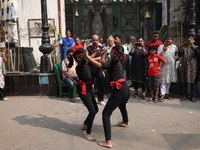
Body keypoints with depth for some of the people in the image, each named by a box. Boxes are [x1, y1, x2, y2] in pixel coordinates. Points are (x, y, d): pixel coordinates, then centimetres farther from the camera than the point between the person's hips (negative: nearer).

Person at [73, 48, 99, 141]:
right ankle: (88, 133, -1)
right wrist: (84, 50, -24)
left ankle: (84, 125, 38)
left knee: (95, 109, 18)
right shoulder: (79, 67, -19)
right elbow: (84, 60, -39)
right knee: (92, 111, -15)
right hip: (83, 91, -9)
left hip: (89, 90, 9)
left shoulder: (85, 65, 5)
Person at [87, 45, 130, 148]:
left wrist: (87, 56, -19)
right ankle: (125, 121, 70)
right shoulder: (118, 62, 18)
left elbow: (100, 65, -24)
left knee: (106, 114, -8)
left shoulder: (114, 61, -8)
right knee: (122, 105, 41)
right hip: (126, 89, 10)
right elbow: (105, 66, 24)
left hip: (119, 90, -10)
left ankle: (108, 142, -13)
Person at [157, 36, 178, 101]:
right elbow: (158, 55, -3)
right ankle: (162, 95, -6)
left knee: (169, 80, 8)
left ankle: (167, 93, 21)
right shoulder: (161, 46, 4)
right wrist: (163, 50, -16)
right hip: (163, 65, -3)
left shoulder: (175, 47, 11)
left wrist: (174, 59, -5)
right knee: (163, 80, -7)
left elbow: (177, 55, 13)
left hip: (172, 66, 3)